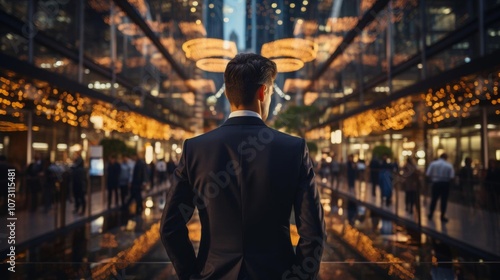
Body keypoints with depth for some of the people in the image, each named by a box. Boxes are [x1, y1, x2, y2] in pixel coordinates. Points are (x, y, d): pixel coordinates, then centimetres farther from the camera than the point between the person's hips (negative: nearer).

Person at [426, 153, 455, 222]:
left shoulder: (433, 163, -6)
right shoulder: (449, 165, -7)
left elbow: (428, 174, -10)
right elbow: (452, 177, -13)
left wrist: (432, 179, 6)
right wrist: (448, 181, 6)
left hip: (436, 183, 1)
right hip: (445, 184, -1)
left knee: (434, 199, 13)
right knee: (444, 200, 8)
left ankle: (430, 215, 21)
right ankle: (442, 216, 13)